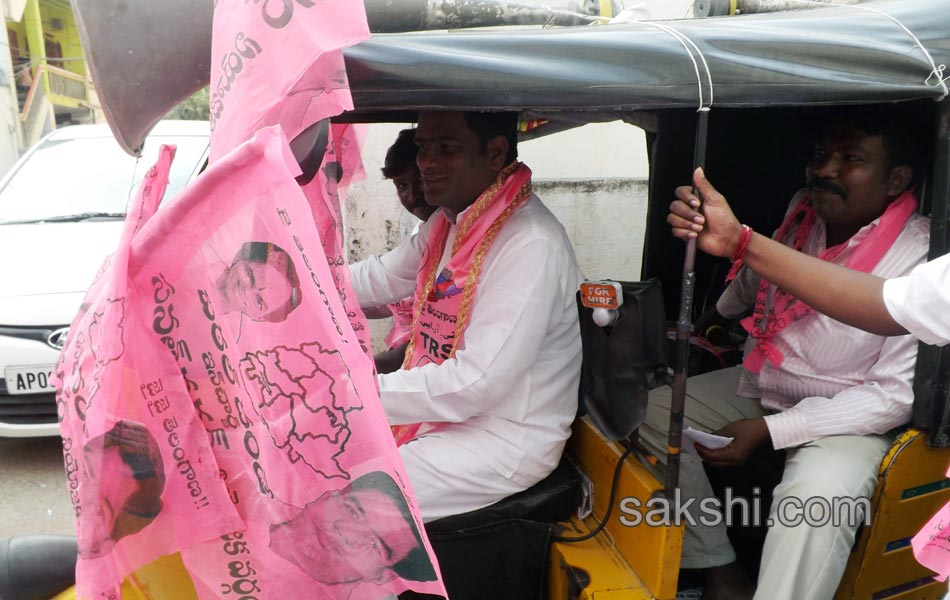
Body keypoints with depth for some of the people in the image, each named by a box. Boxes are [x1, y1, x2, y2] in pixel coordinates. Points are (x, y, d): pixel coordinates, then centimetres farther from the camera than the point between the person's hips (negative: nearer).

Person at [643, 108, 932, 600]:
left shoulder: (922, 258, -20)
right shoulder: (803, 211, -1)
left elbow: (896, 394, -19)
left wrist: (768, 431, -21)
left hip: (847, 417, -6)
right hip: (760, 386, 7)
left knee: (818, 497, -36)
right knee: (653, 413, -8)